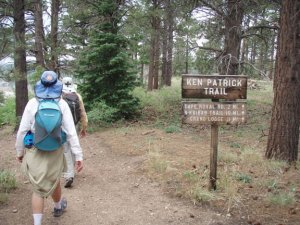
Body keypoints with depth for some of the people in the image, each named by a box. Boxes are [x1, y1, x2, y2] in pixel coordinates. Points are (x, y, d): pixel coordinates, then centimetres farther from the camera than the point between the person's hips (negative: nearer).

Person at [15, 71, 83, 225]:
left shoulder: (32, 103, -9)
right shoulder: (62, 104, -8)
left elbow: (22, 130, -6)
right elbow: (71, 132, -11)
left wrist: (19, 151, 8)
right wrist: (78, 156, -8)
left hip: (35, 152, -1)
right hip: (55, 151, 1)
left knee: (38, 188, 10)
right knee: (53, 180, 25)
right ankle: (58, 207, 50)